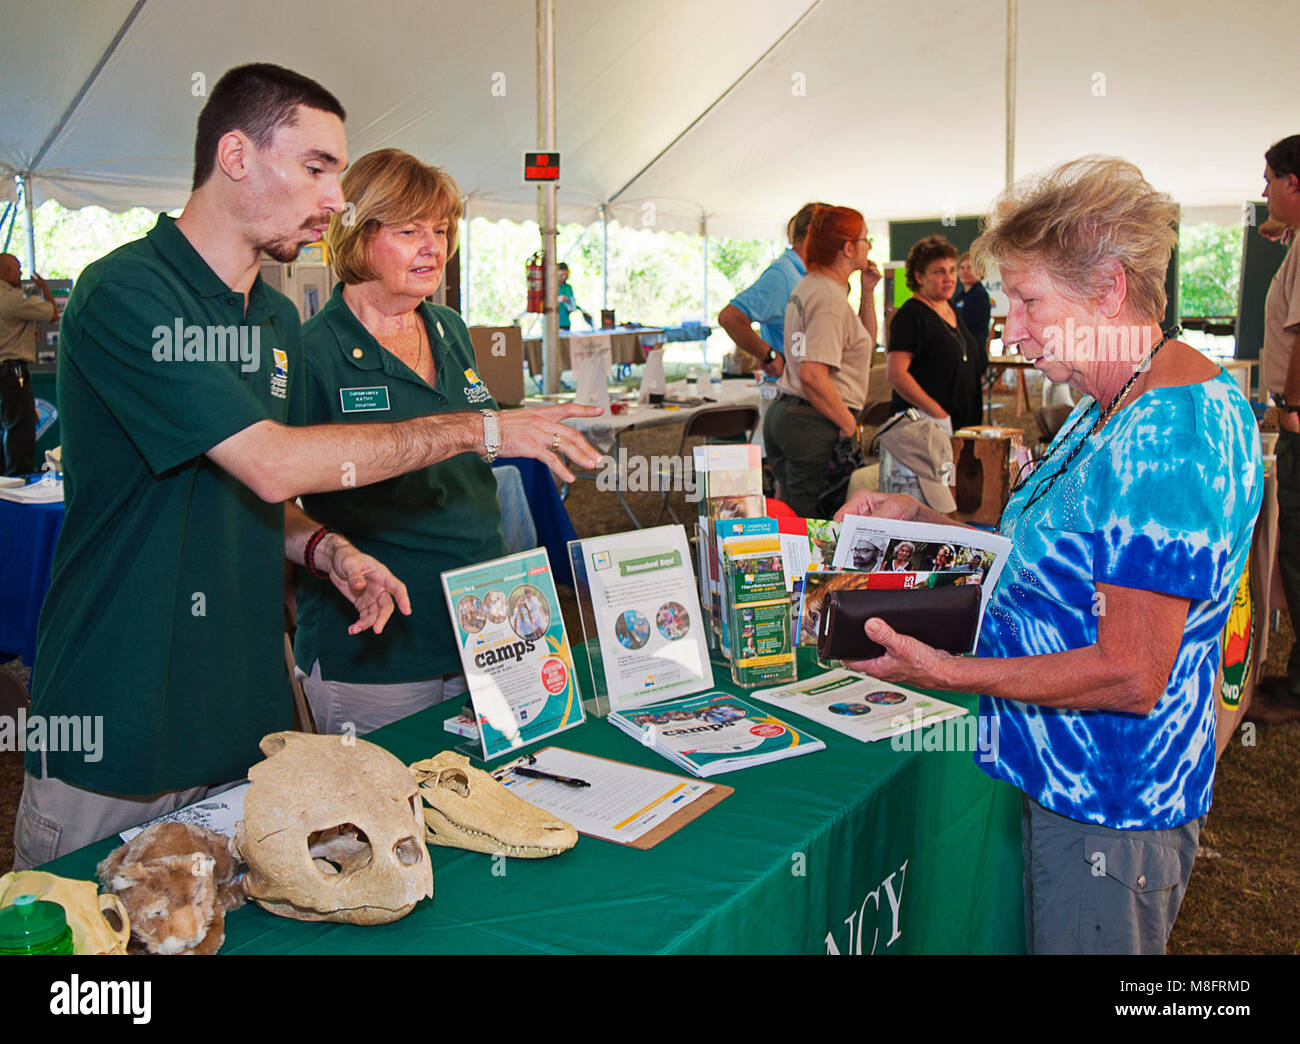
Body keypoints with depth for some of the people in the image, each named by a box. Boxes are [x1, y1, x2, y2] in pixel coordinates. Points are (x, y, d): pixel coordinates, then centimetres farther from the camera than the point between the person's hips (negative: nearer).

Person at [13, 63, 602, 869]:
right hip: (111, 734, -7)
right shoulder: (124, 295, -16)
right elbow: (271, 464, -24)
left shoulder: (279, 318, 11)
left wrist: (326, 549, -2)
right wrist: (478, 430, -19)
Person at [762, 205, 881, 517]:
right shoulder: (831, 298, -15)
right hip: (816, 425, -10)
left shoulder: (809, 286, 16)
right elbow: (812, 374, -26)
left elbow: (865, 343, 27)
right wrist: (848, 423, -15)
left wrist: (868, 293, 15)